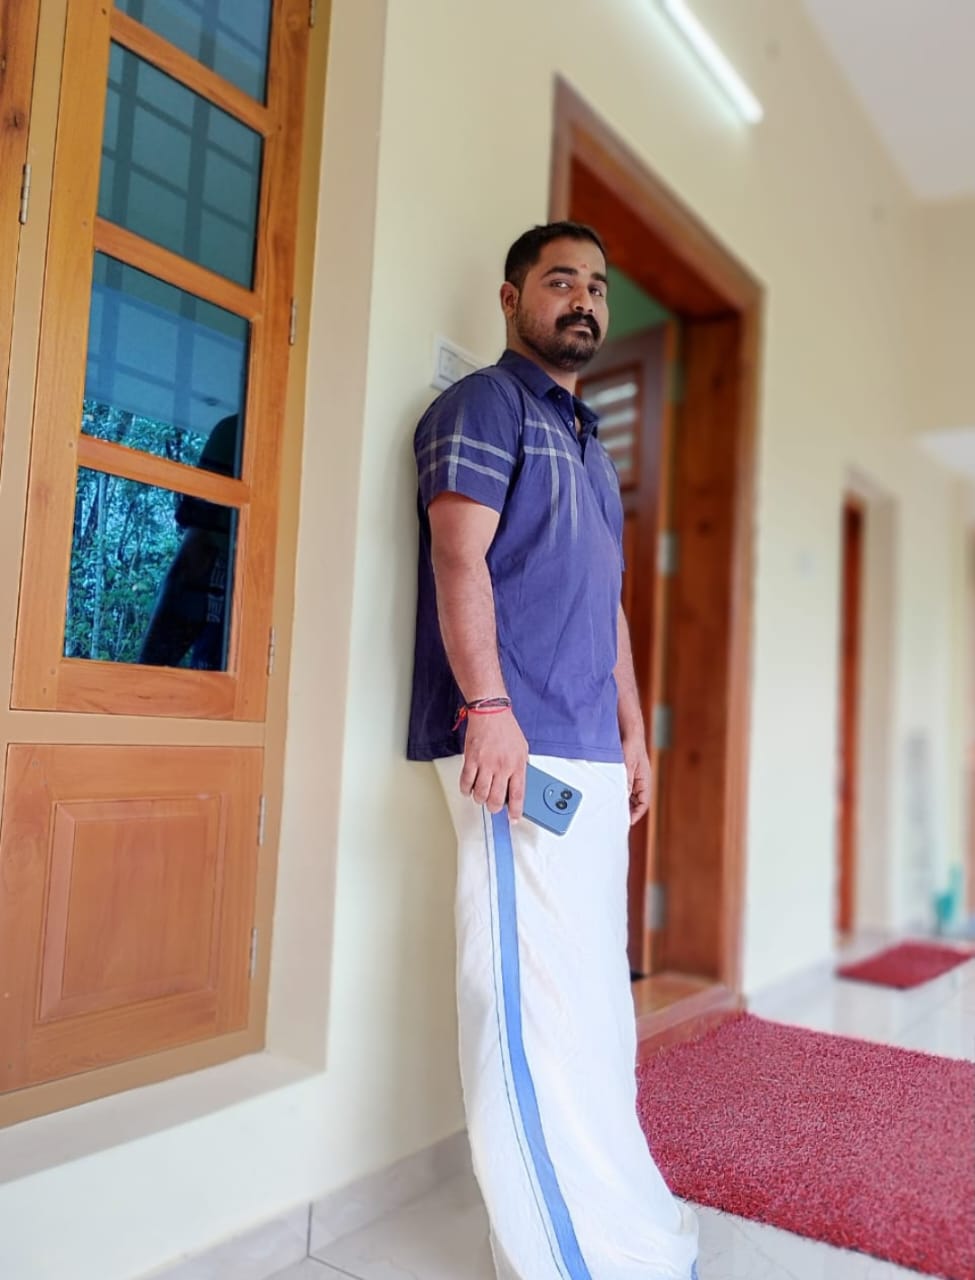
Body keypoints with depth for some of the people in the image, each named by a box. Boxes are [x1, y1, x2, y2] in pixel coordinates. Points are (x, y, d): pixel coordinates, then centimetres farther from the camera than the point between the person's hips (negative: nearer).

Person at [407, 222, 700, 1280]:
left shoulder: (590, 445, 26)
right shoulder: (484, 405, 1)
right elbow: (460, 558, -12)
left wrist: (633, 733, 19)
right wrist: (488, 705, -22)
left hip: (591, 756, 9)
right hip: (518, 746, -9)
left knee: (594, 985, 12)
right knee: (534, 990, -7)